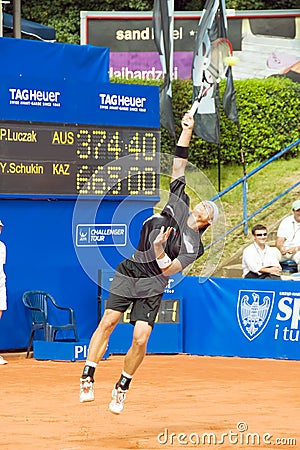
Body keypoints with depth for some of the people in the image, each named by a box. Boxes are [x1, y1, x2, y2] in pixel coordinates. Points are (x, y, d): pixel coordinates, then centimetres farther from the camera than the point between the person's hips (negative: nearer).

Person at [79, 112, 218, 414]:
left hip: (151, 285, -2)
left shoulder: (193, 245, -4)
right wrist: (187, 132, 3)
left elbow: (169, 270, -14)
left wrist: (160, 250, -32)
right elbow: (178, 165, 8)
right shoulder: (180, 204, 5)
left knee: (140, 339, -11)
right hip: (127, 272, 3)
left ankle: (122, 387, 9)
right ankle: (87, 377, -7)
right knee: (108, 321, -10)